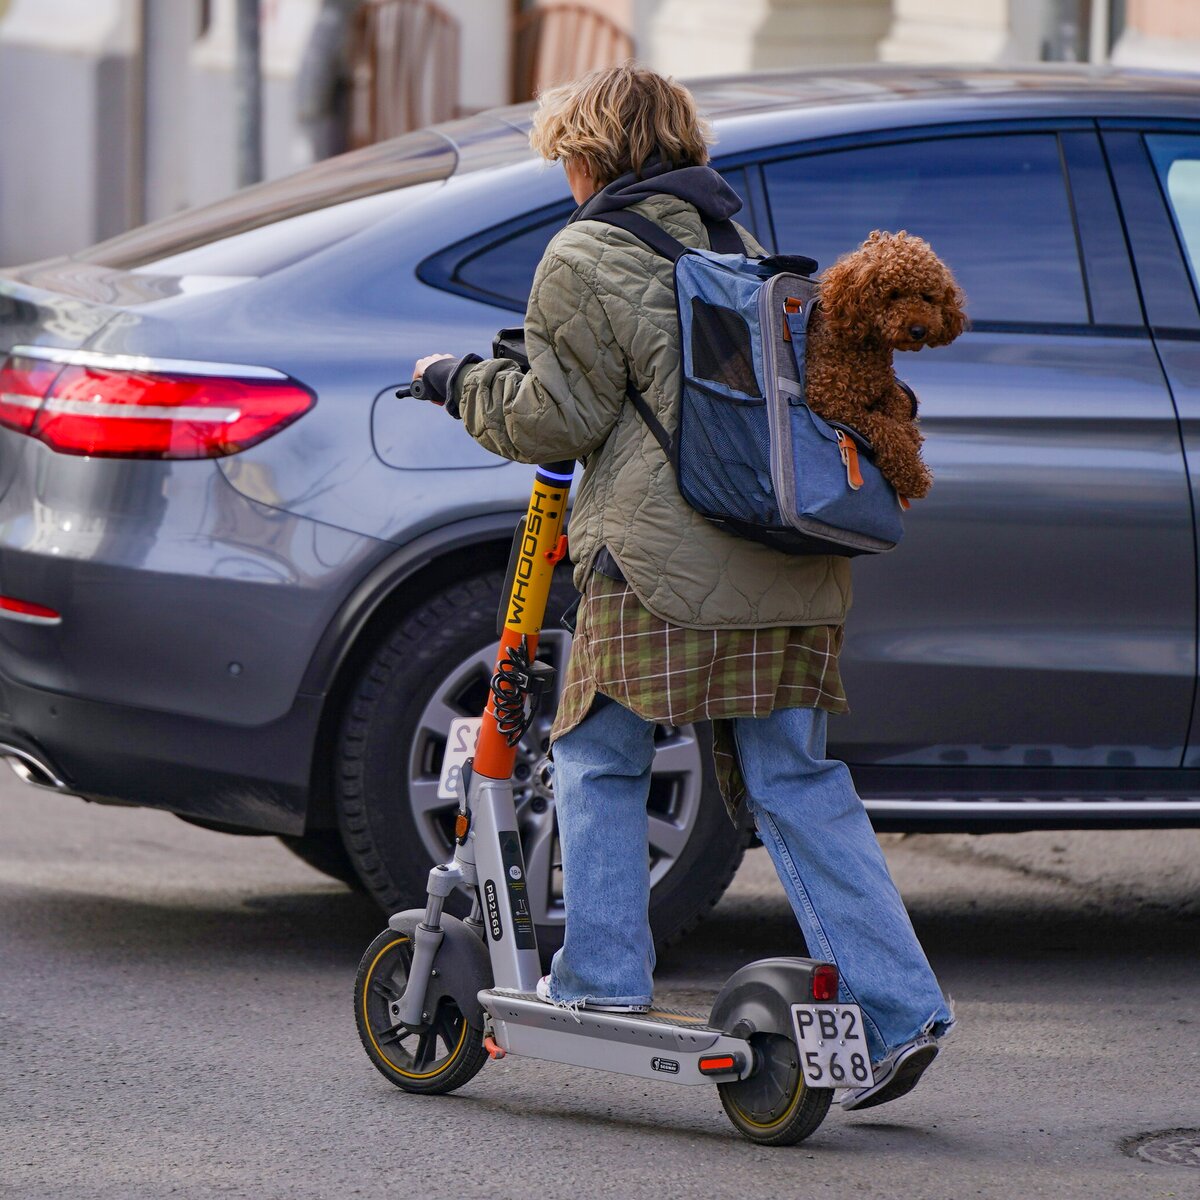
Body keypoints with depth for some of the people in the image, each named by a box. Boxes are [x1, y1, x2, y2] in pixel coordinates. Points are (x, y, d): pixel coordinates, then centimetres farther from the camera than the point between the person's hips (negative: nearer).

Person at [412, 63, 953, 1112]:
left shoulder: (587, 258, -1)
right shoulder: (744, 248, 20)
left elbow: (561, 416, -2)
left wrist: (463, 384, 13)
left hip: (665, 554, -6)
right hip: (791, 566, 6)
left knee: (601, 761, 10)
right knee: (795, 781, 6)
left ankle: (602, 978, 11)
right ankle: (898, 1007, -2)